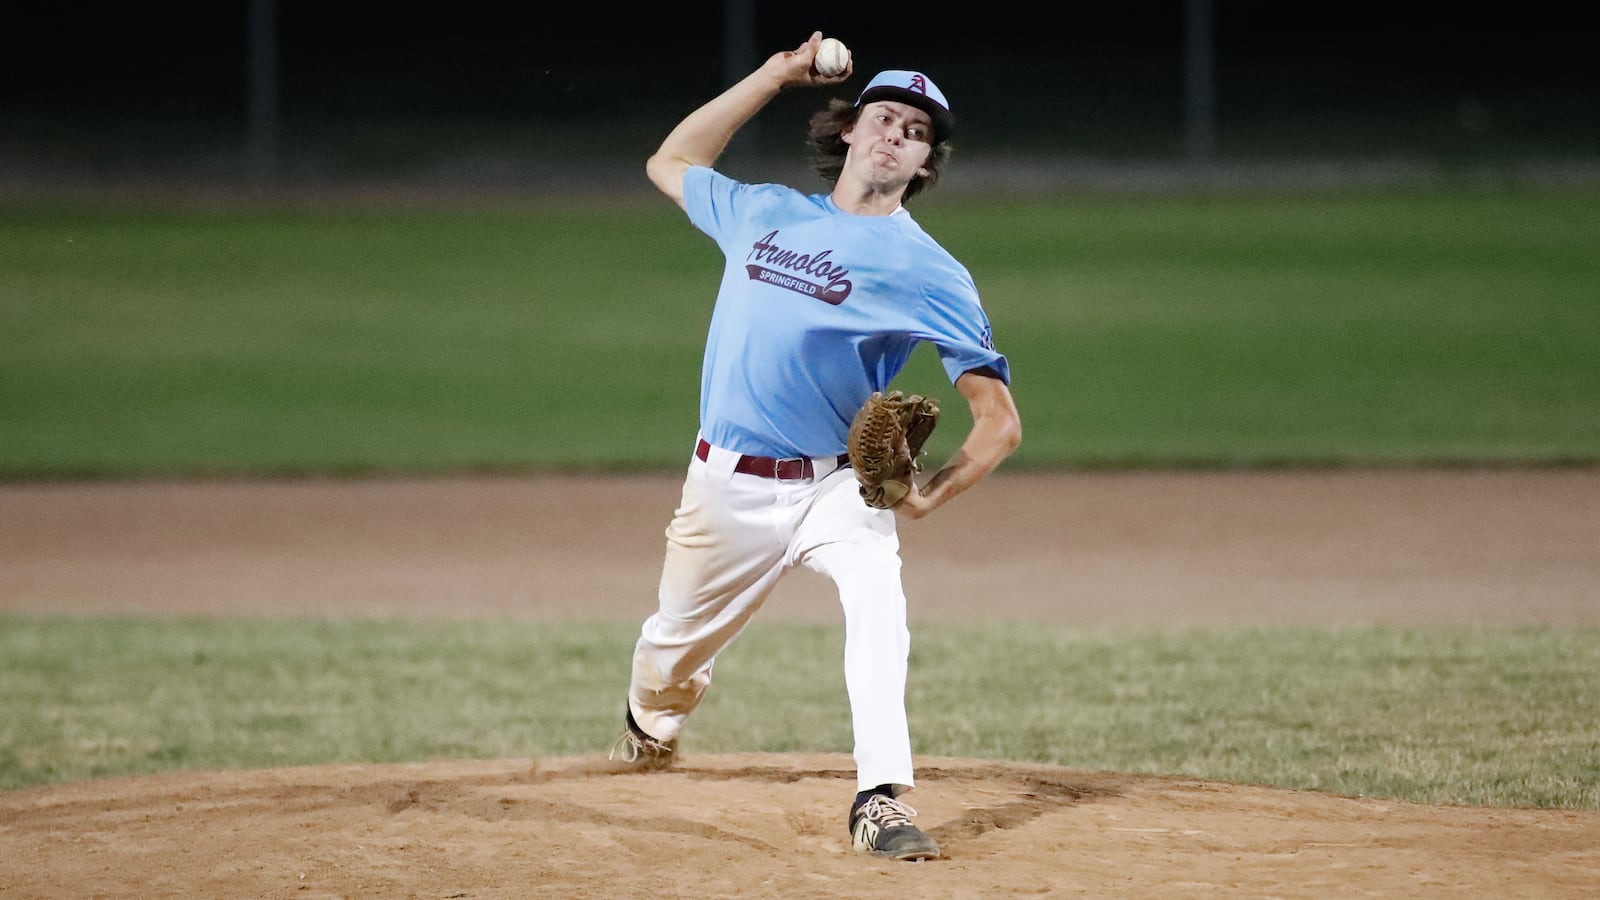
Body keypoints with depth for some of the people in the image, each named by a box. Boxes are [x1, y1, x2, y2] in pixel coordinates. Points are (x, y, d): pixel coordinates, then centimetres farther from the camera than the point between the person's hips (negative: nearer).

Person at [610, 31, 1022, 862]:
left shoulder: (929, 272, -5)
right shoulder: (764, 213, 9)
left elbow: (999, 420, -9)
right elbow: (670, 163, 26)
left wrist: (934, 494, -27)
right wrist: (774, 76, 19)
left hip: (837, 488, -3)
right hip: (727, 483, 3)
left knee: (876, 599, -32)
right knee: (675, 641, 17)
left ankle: (881, 802, -35)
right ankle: (652, 718, 54)